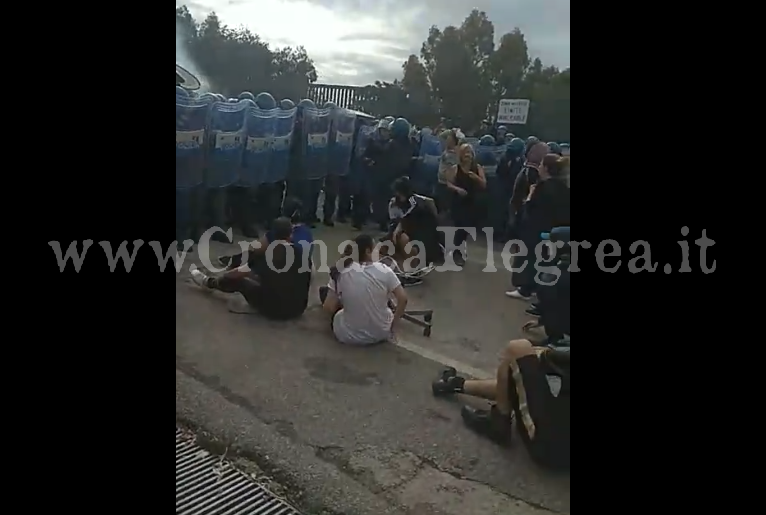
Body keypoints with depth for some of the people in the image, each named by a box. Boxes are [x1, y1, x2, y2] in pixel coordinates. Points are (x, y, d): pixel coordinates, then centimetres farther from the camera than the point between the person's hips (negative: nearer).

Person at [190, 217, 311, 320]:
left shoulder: (265, 255, -12)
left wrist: (222, 276, 25)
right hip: (298, 309, 3)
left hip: (272, 309, -3)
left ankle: (209, 283, 43)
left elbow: (238, 273, 4)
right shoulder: (302, 253, -6)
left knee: (238, 281, 17)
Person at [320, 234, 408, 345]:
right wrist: (393, 326, 2)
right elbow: (403, 299, -10)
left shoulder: (341, 273, -13)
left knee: (324, 291, 22)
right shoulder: (384, 270, -12)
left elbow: (328, 308, -11)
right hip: (382, 334, 1)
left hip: (349, 336, 0)